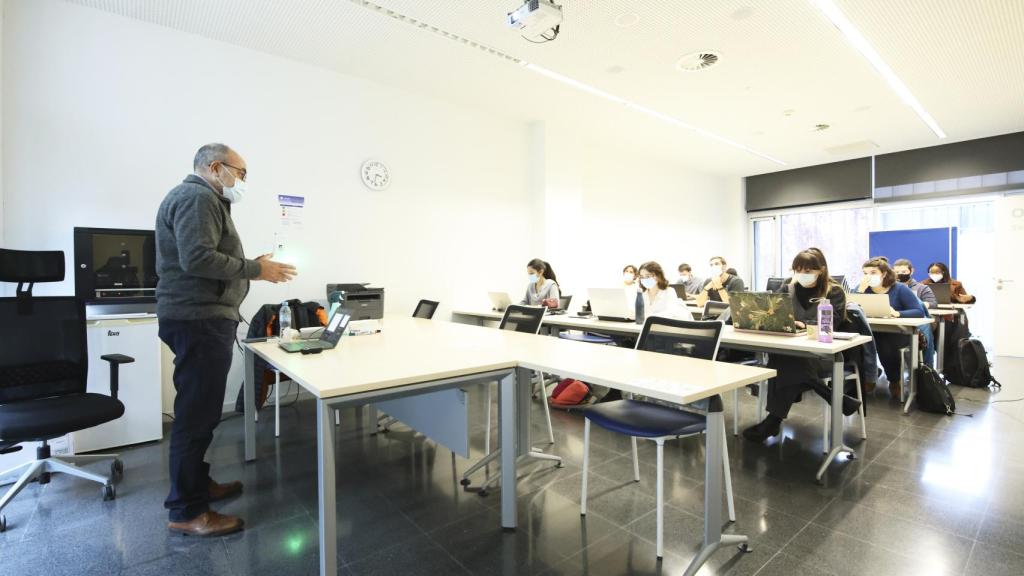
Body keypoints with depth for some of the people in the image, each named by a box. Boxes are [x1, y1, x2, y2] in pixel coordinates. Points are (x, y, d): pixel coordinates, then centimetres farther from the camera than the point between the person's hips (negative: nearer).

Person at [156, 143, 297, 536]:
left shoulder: (201, 198, 22)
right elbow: (197, 258, -24)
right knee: (197, 412, -5)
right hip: (199, 319, -11)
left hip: (202, 317, 11)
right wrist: (255, 269, -17)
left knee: (199, 409, 17)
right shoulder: (197, 197, -11)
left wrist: (251, 265, 14)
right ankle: (186, 511, 5)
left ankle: (197, 484, 31)